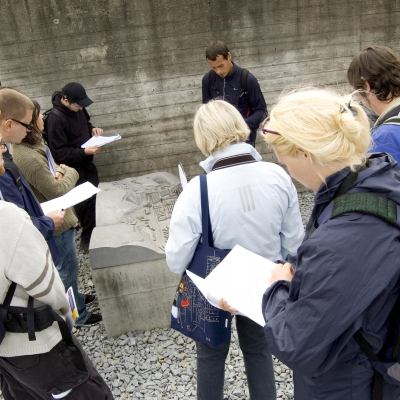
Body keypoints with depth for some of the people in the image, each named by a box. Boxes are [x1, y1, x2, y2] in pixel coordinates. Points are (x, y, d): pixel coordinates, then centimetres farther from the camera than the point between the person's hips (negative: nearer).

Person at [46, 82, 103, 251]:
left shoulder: (77, 108, -3)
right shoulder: (55, 119, -26)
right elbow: (60, 153, -24)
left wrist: (92, 129, -2)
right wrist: (84, 152, -31)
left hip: (87, 163, 8)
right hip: (72, 169, -8)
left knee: (93, 199, 16)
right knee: (82, 203, 4)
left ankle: (90, 235, 35)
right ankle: (87, 240, 25)